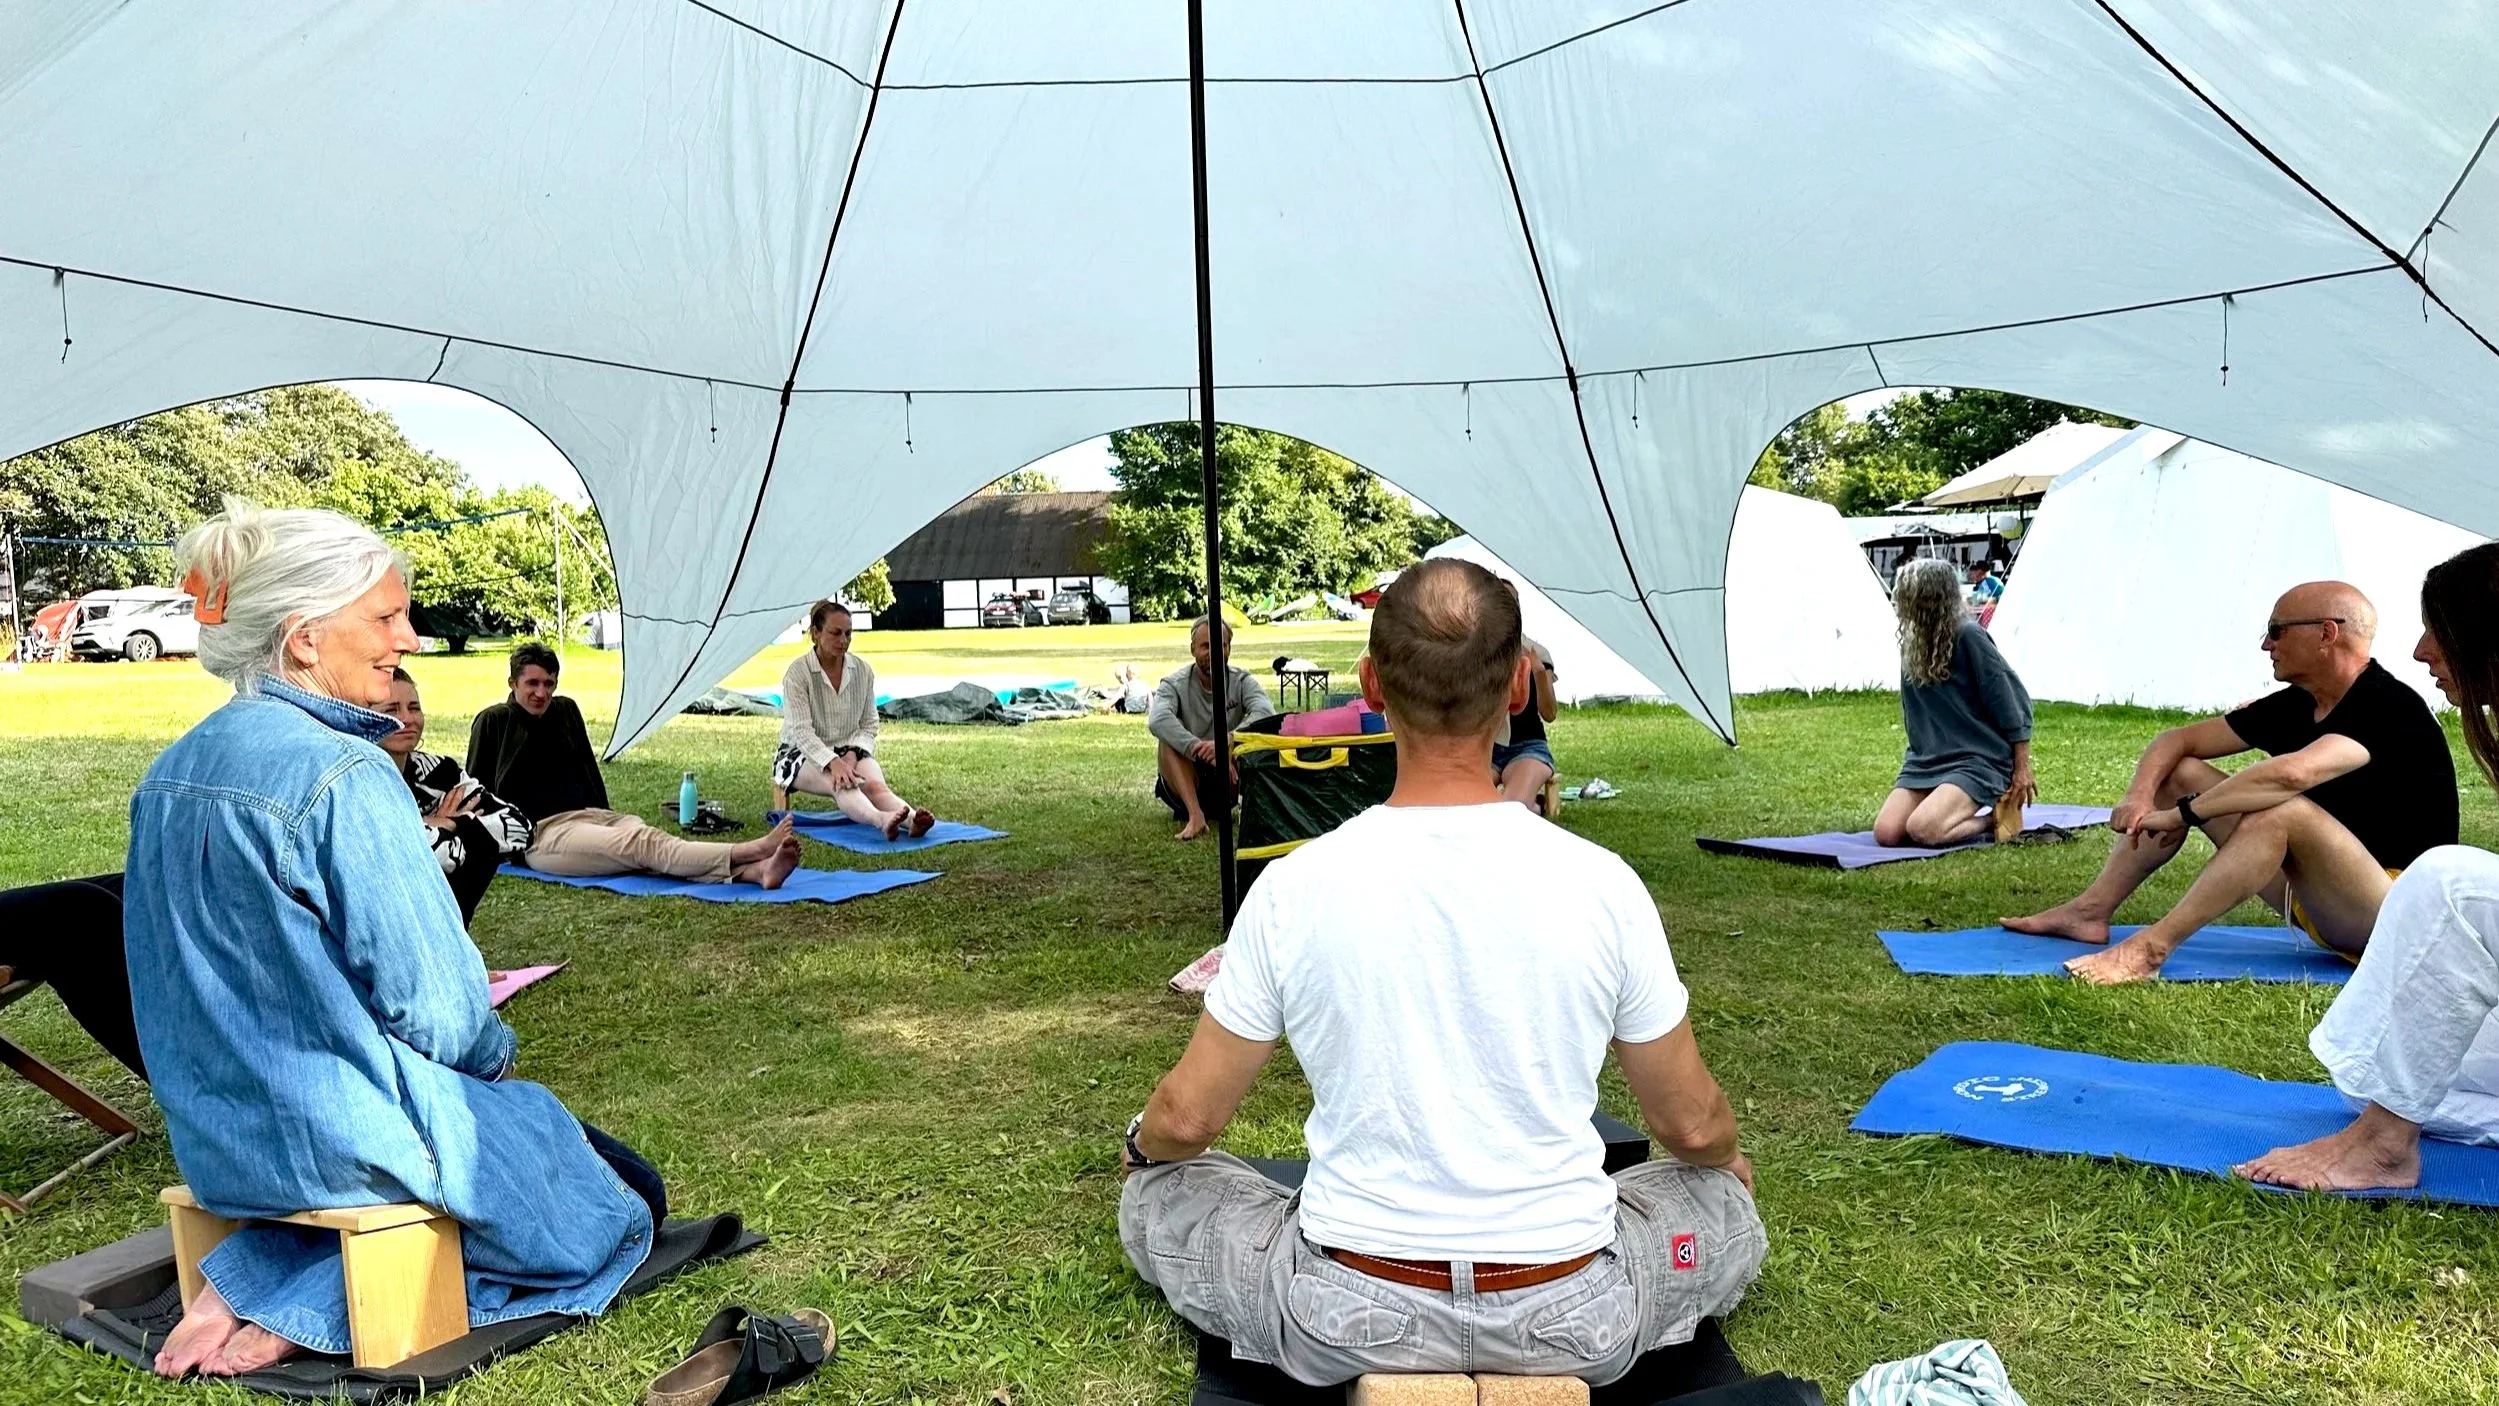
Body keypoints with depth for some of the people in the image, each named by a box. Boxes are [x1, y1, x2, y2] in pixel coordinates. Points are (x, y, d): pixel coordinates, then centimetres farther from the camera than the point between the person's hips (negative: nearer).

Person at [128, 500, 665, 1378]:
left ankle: (258, 1277, 10)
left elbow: (216, 983, 12)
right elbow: (434, 1004, -20)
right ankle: (311, 1309, -3)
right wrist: (493, 1055, 2)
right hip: (347, 1133, -8)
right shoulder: (344, 775, -24)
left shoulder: (172, 773, 2)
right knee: (624, 1205, 10)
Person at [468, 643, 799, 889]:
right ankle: (753, 851, -52)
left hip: (590, 816, 5)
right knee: (644, 844, -29)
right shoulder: (493, 721, 3)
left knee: (649, 839, -26)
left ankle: (755, 871, -53)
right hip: (542, 834, -5)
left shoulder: (565, 710, 18)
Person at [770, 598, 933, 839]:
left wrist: (851, 755, -13)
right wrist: (833, 762, -34)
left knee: (875, 784, -30)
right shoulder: (798, 672, -10)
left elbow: (869, 726, 7)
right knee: (841, 783, -37)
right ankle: (880, 820, -68)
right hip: (804, 754, -4)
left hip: (850, 750, 4)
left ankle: (912, 819, -61)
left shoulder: (862, 670, 3)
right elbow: (801, 731, -19)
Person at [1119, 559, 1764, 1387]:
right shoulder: (1601, 883, -13)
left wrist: (1141, 1143, 22)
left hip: (1346, 1323, -1)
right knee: (1729, 1208, 30)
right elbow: (1692, 1124, 1)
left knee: (1155, 1199, 25)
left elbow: (1188, 1119, -3)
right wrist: (1727, 1156, 26)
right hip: (1575, 1327, 2)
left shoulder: (1294, 887, -14)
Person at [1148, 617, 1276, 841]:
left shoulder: (1242, 681, -4)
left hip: (1228, 781, 1)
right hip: (1185, 781, 0)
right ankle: (1195, 815, -36)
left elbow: (1266, 713, -26)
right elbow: (1157, 720, -31)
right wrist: (1200, 749, -44)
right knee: (1168, 739, -29)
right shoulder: (1174, 684, -9)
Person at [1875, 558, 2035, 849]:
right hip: (1925, 760, 7)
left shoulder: (1968, 636, -15)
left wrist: (2022, 770, -8)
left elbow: (2012, 700, -11)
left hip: (1978, 761, -7)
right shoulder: (1912, 644, 6)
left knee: (1922, 830, -28)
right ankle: (1956, 809, 11)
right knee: (1886, 833, -13)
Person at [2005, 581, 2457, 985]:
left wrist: (2183, 814, -28)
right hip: (2314, 900, 8)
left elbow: (2290, 773, -38)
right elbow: (2178, 740, 6)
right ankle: (2090, 911, -4)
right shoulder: (2294, 706, 4)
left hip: (2400, 912, -8)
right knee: (2181, 774, 3)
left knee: (2281, 810, -36)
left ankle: (2151, 947, -34)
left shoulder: (2390, 709, -20)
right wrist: (2141, 794, -14)